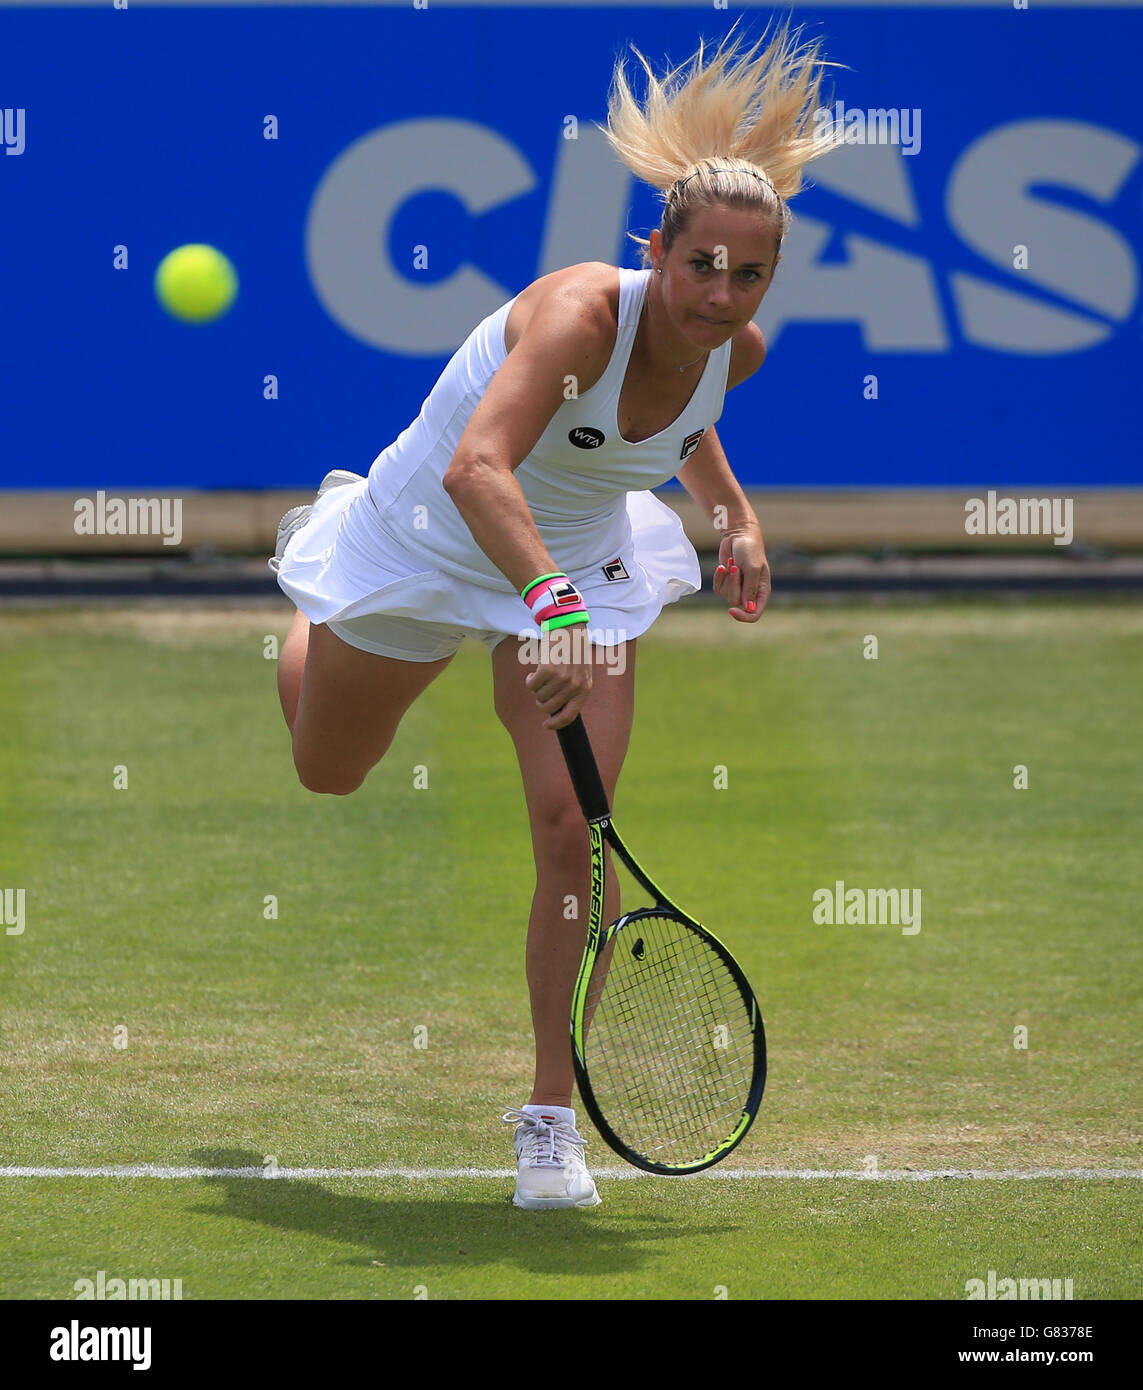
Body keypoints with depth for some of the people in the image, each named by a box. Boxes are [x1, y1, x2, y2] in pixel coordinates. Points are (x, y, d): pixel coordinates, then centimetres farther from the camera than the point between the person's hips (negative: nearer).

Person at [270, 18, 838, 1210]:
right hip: (426, 545, -3)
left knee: (575, 832, -15)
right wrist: (547, 606, -68)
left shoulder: (737, 349, -19)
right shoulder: (582, 312, -40)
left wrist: (735, 518, 1)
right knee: (327, 771, 26)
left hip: (583, 571, 3)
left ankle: (550, 1113, 1)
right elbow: (478, 466, -56)